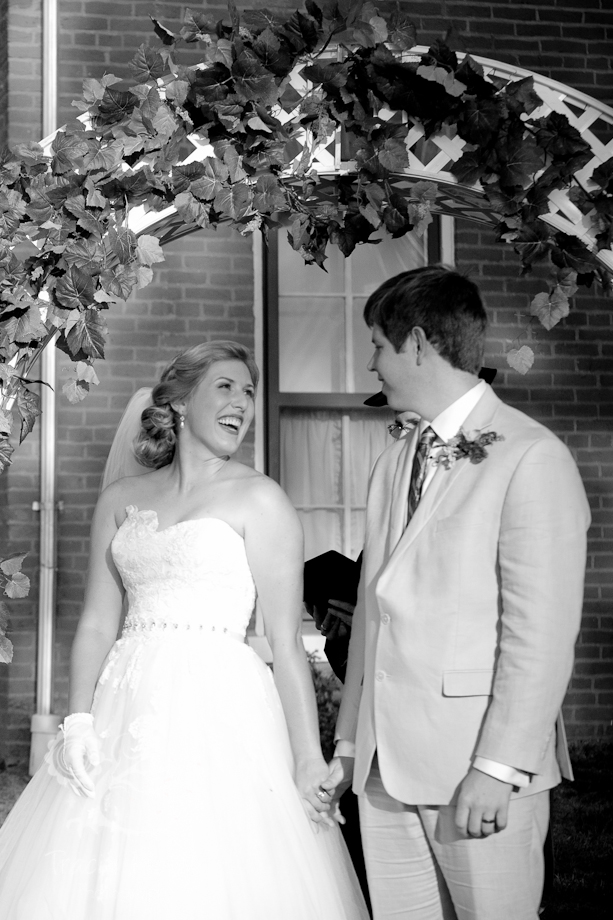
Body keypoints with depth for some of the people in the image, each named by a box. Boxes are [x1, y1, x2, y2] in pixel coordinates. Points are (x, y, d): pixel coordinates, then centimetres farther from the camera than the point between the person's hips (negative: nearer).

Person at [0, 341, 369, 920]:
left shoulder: (258, 499, -1)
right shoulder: (120, 500, 12)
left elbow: (286, 641, -5)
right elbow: (97, 624, 10)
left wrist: (309, 758, -9)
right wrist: (78, 721, -4)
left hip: (218, 710, -4)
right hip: (128, 706, 4)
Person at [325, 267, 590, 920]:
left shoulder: (531, 457, -7)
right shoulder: (392, 464, 16)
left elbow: (541, 634, -12)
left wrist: (499, 767, -16)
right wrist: (349, 743, 11)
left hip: (479, 771, -6)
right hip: (386, 765, 6)